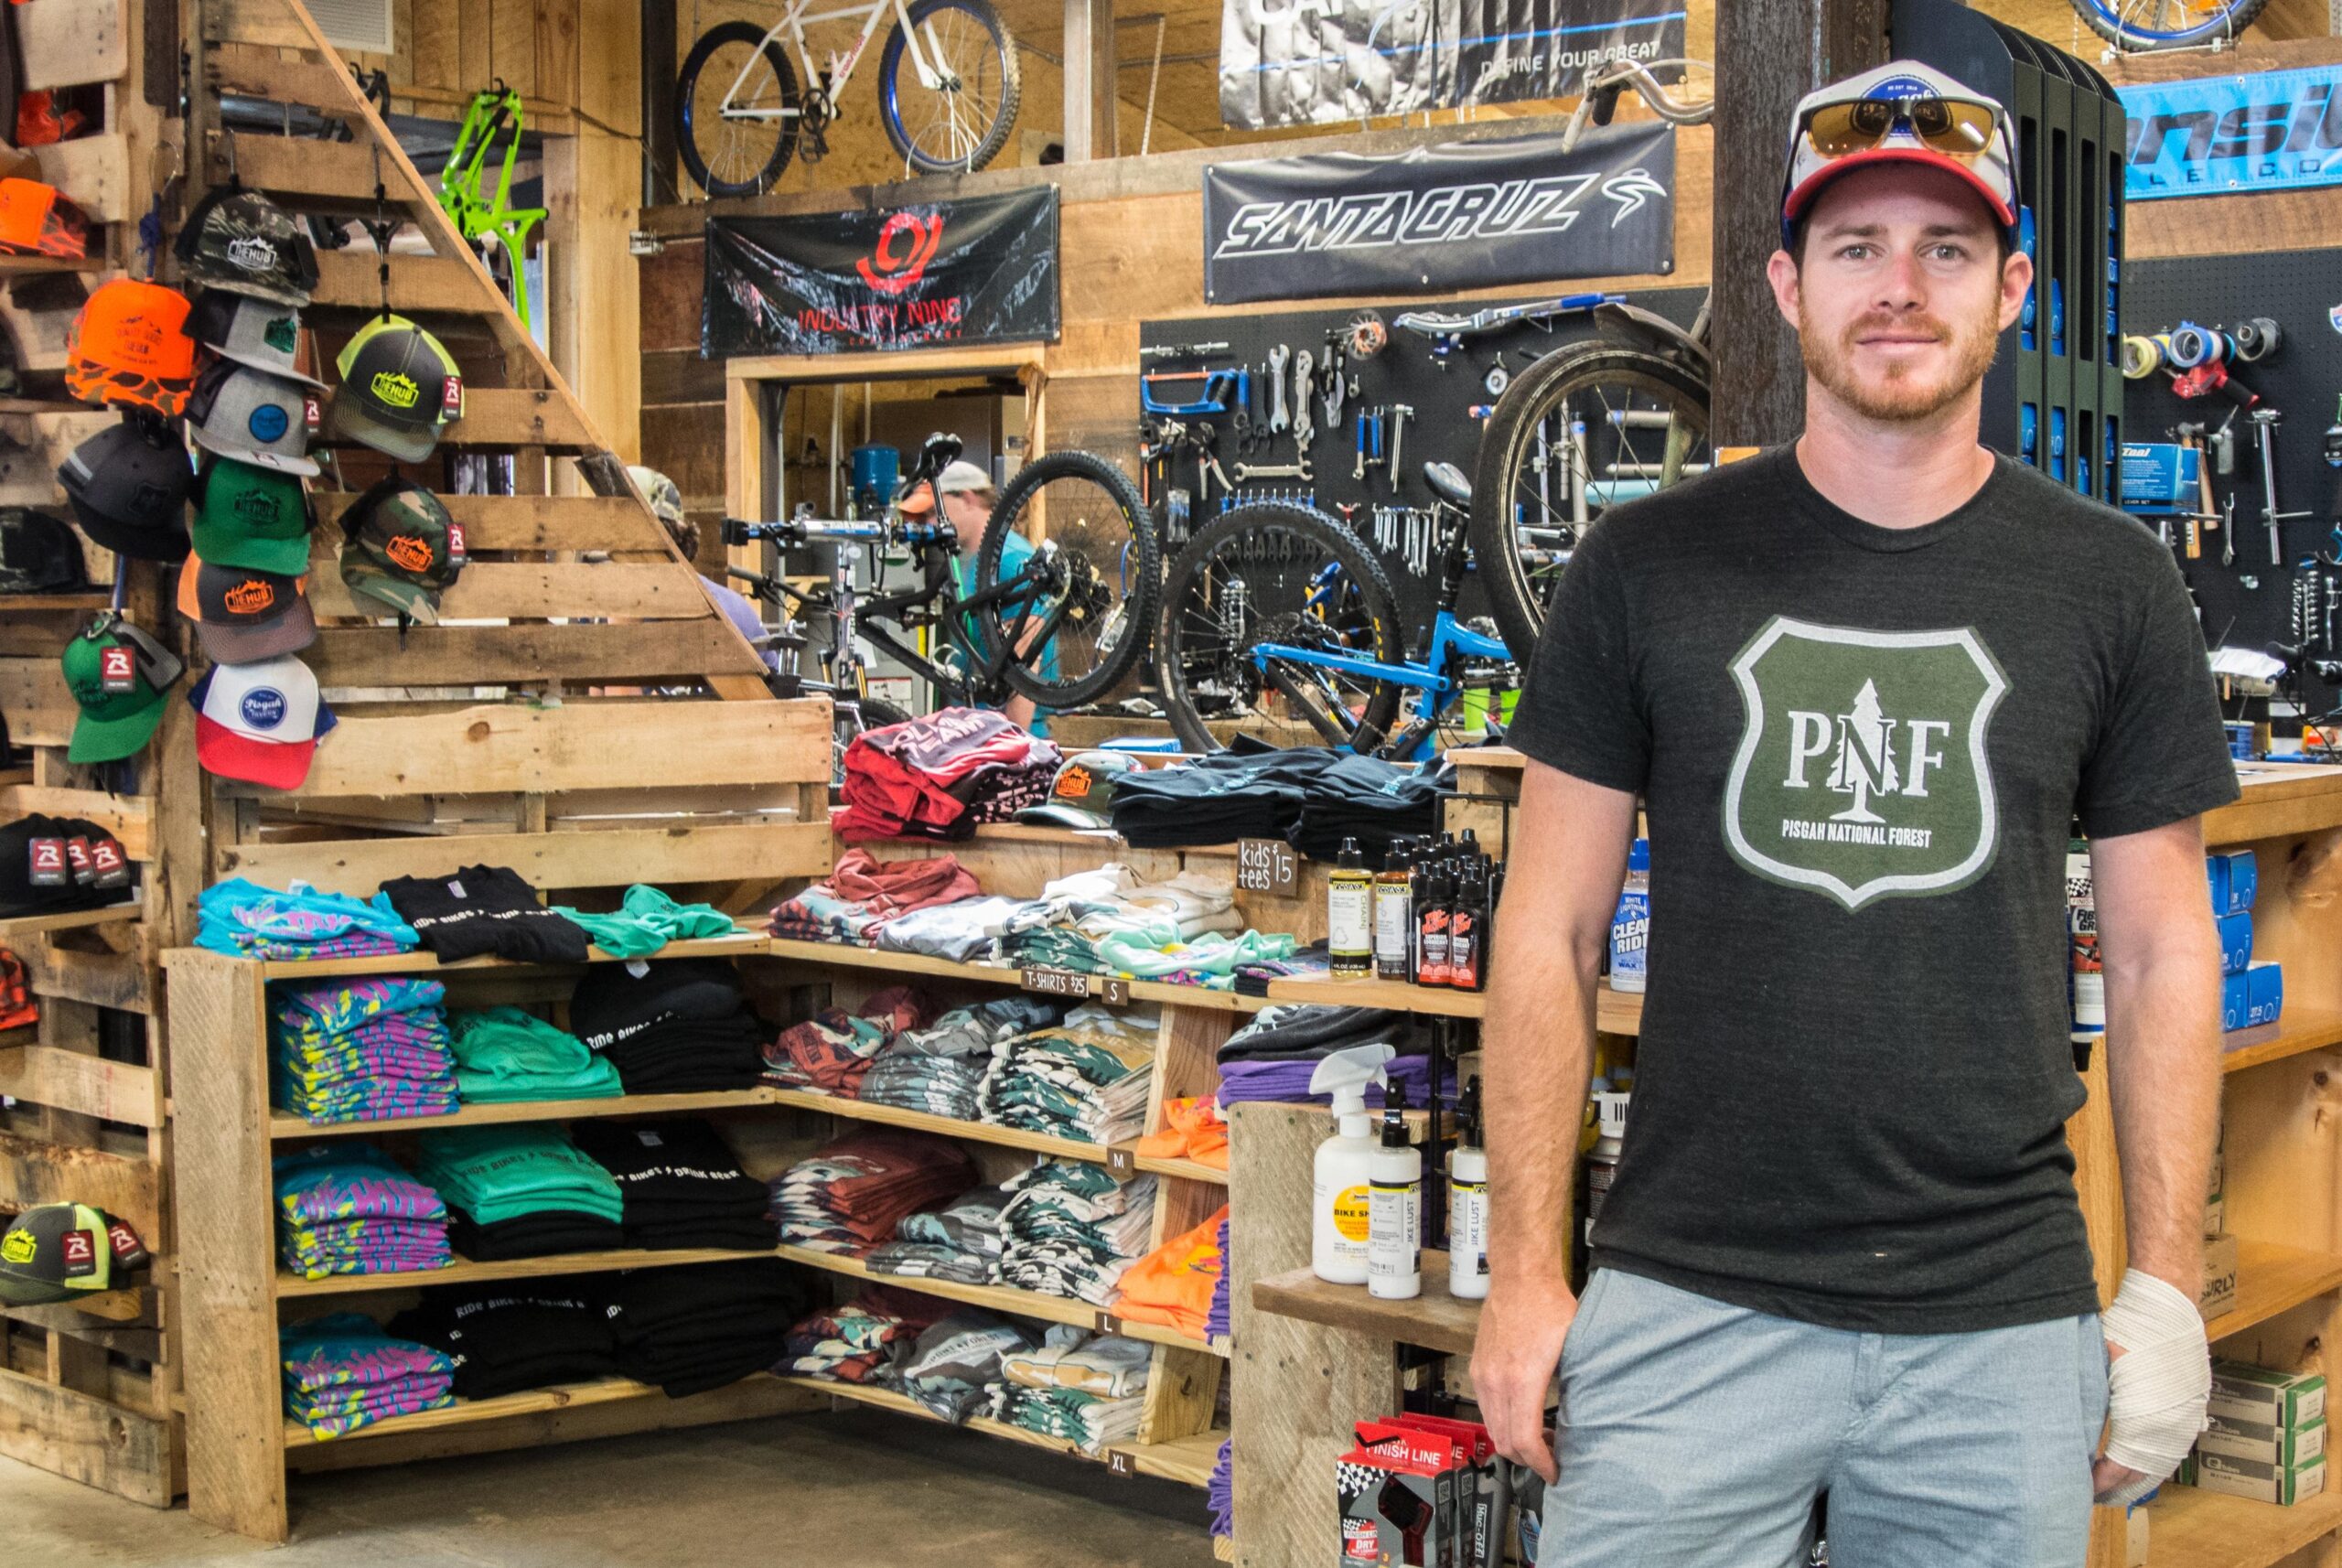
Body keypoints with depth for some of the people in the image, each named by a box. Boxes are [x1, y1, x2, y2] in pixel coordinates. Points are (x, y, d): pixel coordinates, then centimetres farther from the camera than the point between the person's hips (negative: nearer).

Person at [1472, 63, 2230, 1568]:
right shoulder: (1650, 566, 1)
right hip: (1687, 1302, -1)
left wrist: (2166, 1290, 3)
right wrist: (1526, 1268, -2)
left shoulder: (2113, 585, 3)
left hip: (2005, 1327, 1)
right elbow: (1550, 934, 2)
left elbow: (2164, 954, 7)